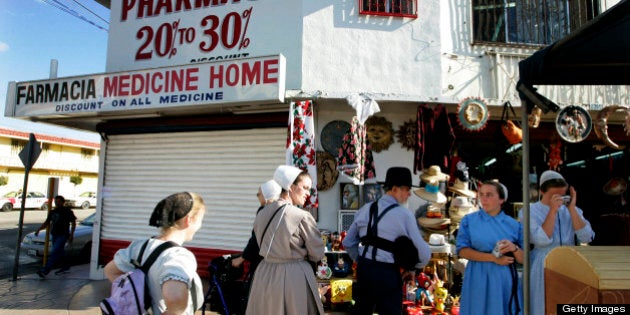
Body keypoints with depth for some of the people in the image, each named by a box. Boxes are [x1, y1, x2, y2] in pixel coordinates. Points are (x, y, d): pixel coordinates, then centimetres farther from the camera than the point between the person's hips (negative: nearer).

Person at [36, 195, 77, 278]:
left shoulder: (67, 211, -5)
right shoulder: (53, 212, 12)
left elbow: (73, 223, -4)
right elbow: (46, 223, 18)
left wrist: (71, 234, -10)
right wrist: (39, 229, 2)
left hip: (63, 235, -7)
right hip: (54, 235, 7)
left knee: (55, 253, -13)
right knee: (60, 252, 14)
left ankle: (45, 270, -18)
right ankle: (66, 267, 27)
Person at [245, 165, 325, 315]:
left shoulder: (262, 214, 1)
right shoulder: (303, 216, -18)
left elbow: (263, 245, 10)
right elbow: (317, 254, -9)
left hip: (265, 274, 6)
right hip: (295, 277, -5)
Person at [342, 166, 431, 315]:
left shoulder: (365, 209, 4)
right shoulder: (404, 214, -11)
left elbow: (348, 242, 11)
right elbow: (424, 253, -7)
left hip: (363, 269, 6)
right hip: (387, 273, -6)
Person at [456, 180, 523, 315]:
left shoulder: (514, 224, 5)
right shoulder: (469, 220, -1)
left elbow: (523, 259, 6)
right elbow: (462, 251, -8)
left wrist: (514, 249, -16)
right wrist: (494, 258, -15)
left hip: (505, 280, 2)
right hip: (478, 280, -2)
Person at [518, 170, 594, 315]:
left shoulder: (571, 211, 6)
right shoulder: (530, 212, -6)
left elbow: (586, 238, -8)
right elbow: (542, 240, -19)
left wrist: (571, 208, -12)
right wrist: (553, 210, -18)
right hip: (542, 271, -3)